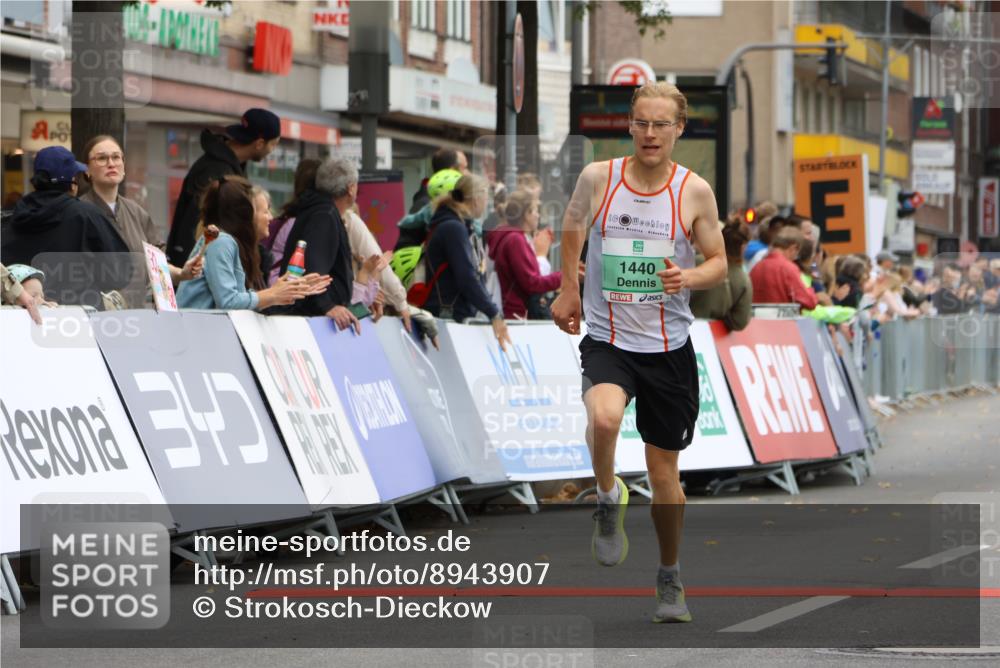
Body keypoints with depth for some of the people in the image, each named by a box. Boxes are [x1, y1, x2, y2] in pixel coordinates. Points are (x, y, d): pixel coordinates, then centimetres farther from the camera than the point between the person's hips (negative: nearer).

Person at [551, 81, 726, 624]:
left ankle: (669, 578, 31)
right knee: (604, 417, -34)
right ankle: (609, 499, -4)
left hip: (668, 346, 1)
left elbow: (718, 263, 3)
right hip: (607, 339, -1)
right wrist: (567, 288, 19)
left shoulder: (695, 191, -4)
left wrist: (688, 277, -17)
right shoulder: (597, 178, -4)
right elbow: (572, 227, 16)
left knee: (664, 472, 10)